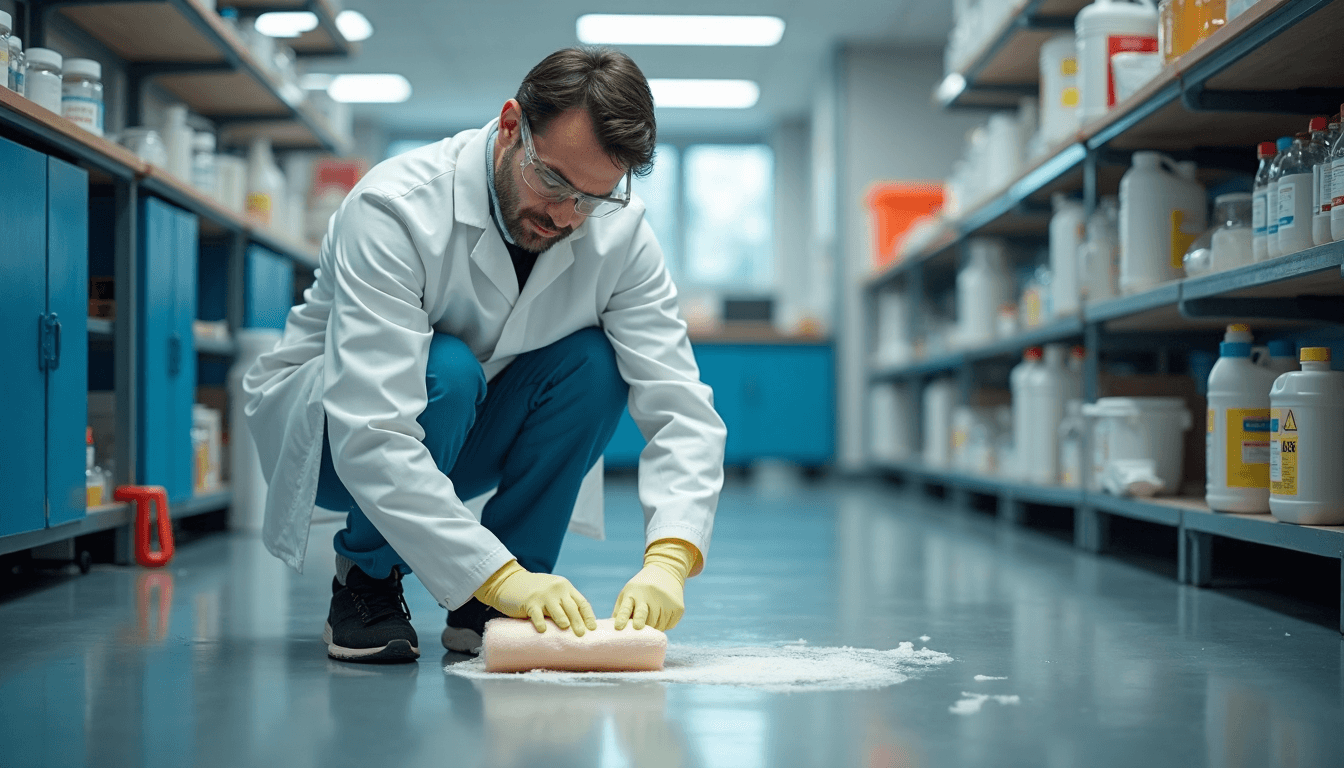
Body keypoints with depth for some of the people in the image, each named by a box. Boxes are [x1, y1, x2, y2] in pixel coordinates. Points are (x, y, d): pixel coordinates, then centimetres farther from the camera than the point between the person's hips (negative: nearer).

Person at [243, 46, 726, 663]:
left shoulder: (619, 230, -17)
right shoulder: (393, 210, -32)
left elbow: (679, 405, -22)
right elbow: (370, 438, -40)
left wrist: (668, 558, -40)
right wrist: (498, 574, -48)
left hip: (457, 436, 5)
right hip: (322, 424, -4)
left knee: (595, 361, -23)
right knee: (445, 370, -36)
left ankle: (485, 611, -11)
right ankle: (365, 582, -11)